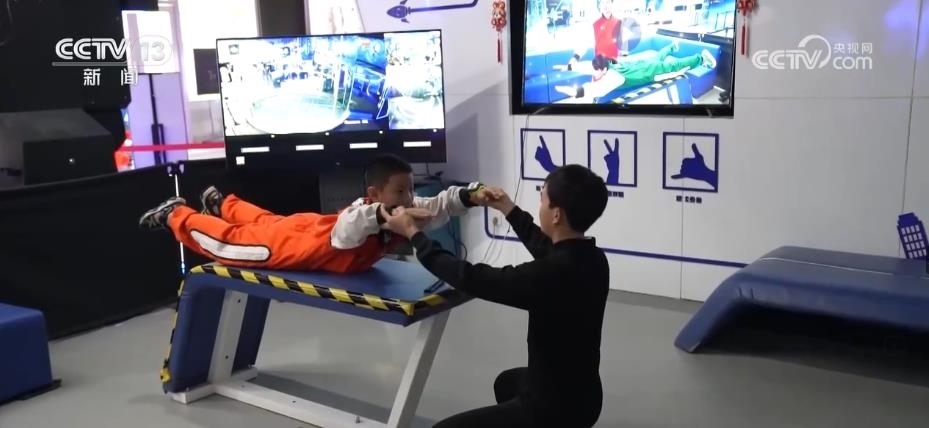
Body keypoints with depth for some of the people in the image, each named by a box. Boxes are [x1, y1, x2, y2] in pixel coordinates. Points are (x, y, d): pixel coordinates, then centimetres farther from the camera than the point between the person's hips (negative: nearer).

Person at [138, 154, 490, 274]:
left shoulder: (408, 210, -22)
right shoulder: (363, 211, -45)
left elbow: (442, 203, -28)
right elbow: (347, 229, -66)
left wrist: (472, 195, -47)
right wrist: (388, 216, -79)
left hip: (314, 230, 8)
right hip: (301, 239, -8)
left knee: (267, 223, 34)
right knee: (235, 241, 12)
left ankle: (222, 204, 62)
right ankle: (175, 215, 34)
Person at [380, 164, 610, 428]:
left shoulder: (552, 273, -31)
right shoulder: (591, 259, -5)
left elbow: (471, 278, -22)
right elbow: (548, 250, 18)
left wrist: (413, 233, -10)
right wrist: (509, 210, 28)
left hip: (554, 407, -9)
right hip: (581, 394, 9)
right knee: (507, 383, 35)